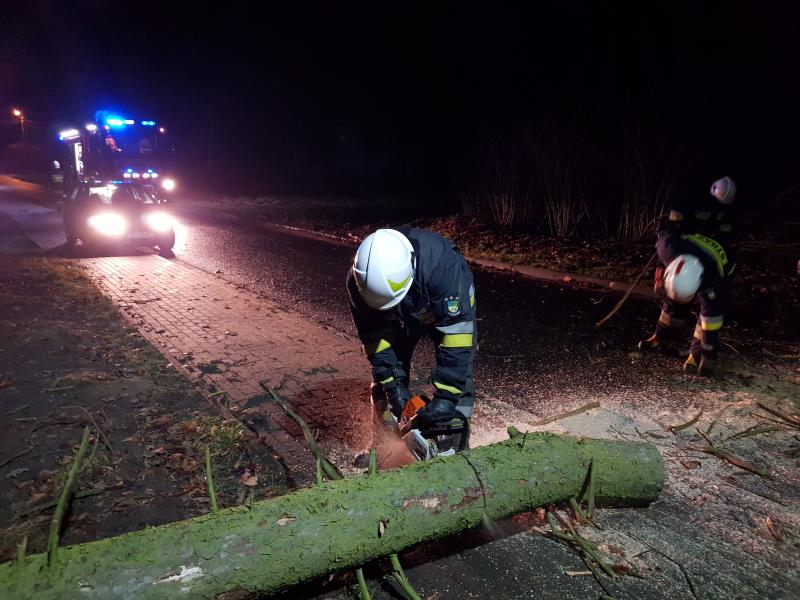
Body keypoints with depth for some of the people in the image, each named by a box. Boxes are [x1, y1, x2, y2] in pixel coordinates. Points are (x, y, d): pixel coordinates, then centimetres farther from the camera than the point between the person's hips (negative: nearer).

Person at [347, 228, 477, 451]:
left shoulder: (441, 265, -44)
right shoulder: (360, 278, -31)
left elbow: (457, 329, -42)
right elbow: (374, 336, -21)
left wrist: (445, 395, -43)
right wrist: (392, 383, -26)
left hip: (449, 309, -3)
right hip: (400, 316, 3)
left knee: (457, 374, -14)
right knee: (383, 376, 0)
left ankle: (454, 449, 0)